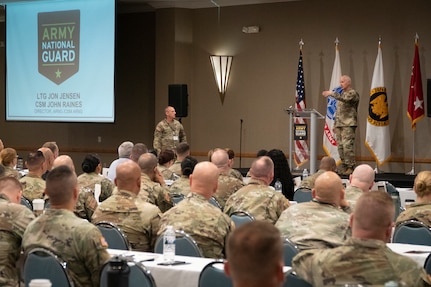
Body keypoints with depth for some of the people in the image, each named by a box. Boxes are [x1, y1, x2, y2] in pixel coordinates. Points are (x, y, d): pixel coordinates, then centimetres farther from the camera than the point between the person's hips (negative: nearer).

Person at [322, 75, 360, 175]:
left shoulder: (353, 93, -3)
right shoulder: (341, 93, 22)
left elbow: (344, 99, -25)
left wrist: (332, 93, -28)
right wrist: (335, 124, 19)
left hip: (348, 124, -8)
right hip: (339, 124, 8)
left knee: (347, 145, -13)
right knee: (340, 146, 6)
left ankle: (350, 167, -9)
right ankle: (344, 166, 11)